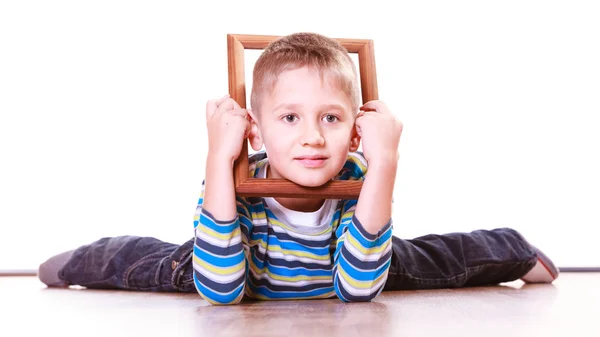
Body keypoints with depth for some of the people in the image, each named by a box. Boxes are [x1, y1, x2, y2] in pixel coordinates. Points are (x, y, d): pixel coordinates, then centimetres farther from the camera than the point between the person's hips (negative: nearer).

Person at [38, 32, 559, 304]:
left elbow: (358, 287, -42)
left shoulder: (359, 179, -35)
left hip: (347, 266, 1)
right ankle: (82, 259, 42)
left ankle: (517, 251, 41)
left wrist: (384, 161, -52)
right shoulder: (235, 183, -36)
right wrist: (219, 156, -51)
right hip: (249, 276, 0)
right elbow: (221, 291, -44)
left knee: (433, 258, 4)